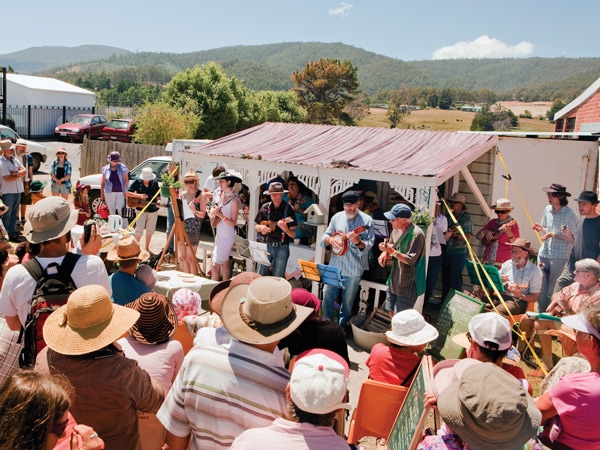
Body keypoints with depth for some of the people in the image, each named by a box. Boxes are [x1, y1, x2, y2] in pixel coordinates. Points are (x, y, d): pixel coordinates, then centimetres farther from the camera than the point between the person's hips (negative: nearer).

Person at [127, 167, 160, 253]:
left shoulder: (154, 183, 0)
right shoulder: (137, 182, -7)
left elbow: (157, 195, 6)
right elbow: (128, 193, -9)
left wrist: (158, 201, -16)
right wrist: (140, 195, -20)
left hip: (153, 210, 3)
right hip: (141, 209, -3)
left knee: (150, 229, 12)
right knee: (139, 229, -8)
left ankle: (146, 247, 26)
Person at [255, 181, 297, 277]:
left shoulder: (288, 209, -7)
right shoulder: (265, 208, 2)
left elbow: (293, 234, -7)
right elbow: (256, 227, 11)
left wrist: (285, 229, -27)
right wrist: (260, 228, -12)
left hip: (282, 248, -3)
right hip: (267, 245, 3)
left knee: (277, 278, 1)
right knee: (260, 276, 6)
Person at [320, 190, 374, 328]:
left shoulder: (366, 220, -7)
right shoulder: (337, 217, 4)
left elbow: (370, 244, -10)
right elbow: (325, 236, 9)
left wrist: (358, 242, -30)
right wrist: (330, 240, -13)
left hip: (354, 269, -3)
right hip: (334, 266, 3)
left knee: (348, 301, 11)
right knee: (327, 296, 7)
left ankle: (342, 325, 32)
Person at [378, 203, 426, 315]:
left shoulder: (416, 234, -22)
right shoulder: (398, 231, 4)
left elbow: (410, 260, -23)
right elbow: (391, 246, 18)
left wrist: (392, 251, -29)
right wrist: (385, 253, -4)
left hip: (408, 284, -8)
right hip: (395, 281, 8)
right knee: (391, 312, 16)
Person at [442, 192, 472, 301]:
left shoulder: (466, 218, -7)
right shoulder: (450, 216, 10)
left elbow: (467, 237, -11)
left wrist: (454, 234, -22)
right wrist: (445, 235, -8)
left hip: (459, 252, -6)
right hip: (448, 251, 6)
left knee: (455, 278, -2)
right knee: (445, 276, 11)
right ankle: (444, 301, 22)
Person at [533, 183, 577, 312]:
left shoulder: (570, 214, -11)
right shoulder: (548, 209, 7)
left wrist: (553, 234, -21)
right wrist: (541, 229, -1)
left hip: (559, 256, -5)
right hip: (544, 253, 6)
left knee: (553, 291, 0)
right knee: (541, 288, 10)